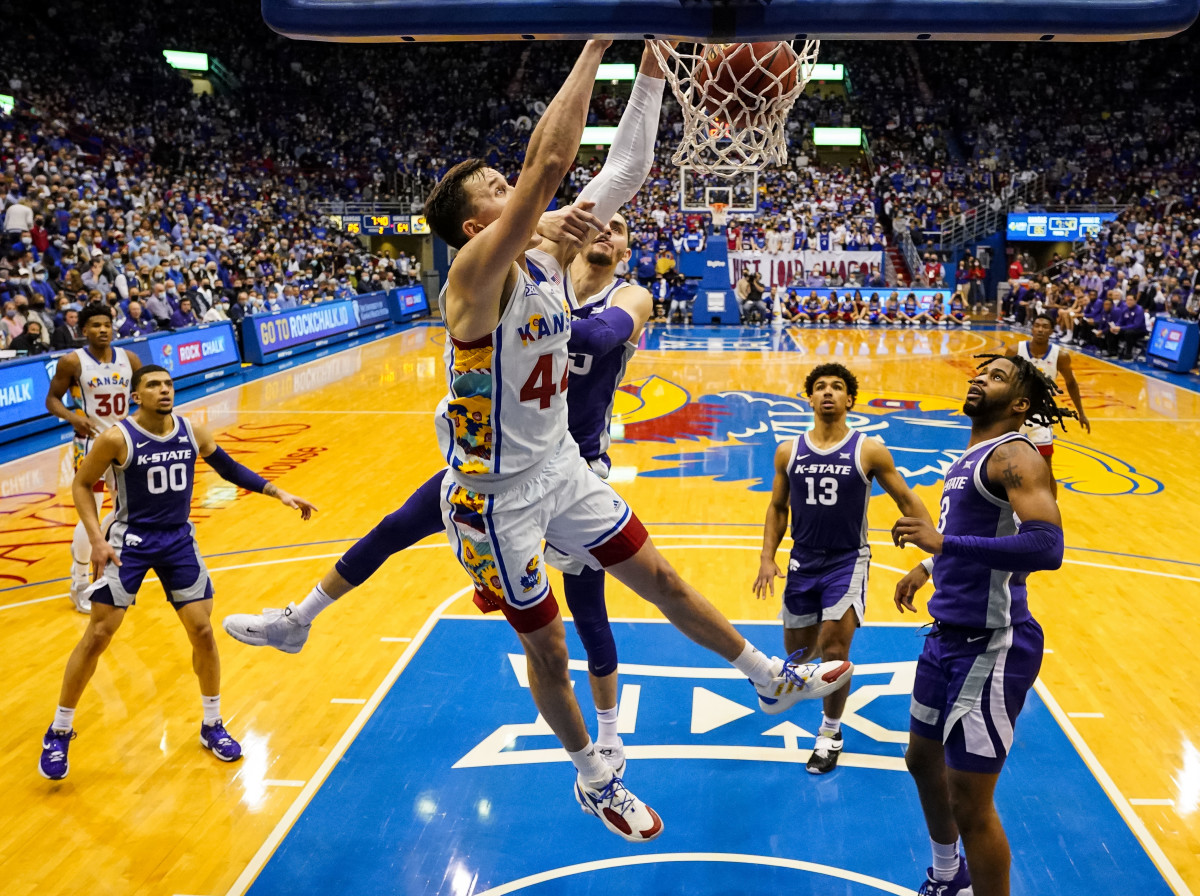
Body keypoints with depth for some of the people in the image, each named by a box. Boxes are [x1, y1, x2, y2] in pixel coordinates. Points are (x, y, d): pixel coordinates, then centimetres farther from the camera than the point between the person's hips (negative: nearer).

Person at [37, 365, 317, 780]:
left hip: (179, 541, 4)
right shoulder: (117, 438, -16)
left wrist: (279, 493, 3)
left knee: (202, 630, 1)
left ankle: (212, 726, 19)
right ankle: (59, 733, 16)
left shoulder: (193, 432, -4)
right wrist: (97, 539, -14)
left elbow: (229, 468, 10)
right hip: (130, 542, -3)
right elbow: (81, 485, -5)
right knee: (98, 635, -3)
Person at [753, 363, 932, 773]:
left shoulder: (869, 451, -9)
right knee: (797, 651, 14)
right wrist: (767, 558, -1)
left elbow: (908, 502, -1)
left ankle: (831, 732, 11)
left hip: (848, 560, -3)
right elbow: (778, 508, 9)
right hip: (803, 561, 3)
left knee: (834, 651, -12)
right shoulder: (788, 451, 0)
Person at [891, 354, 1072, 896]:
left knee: (970, 802, -3)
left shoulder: (1014, 457, -16)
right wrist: (928, 567, 25)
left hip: (990, 646, -10)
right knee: (923, 760, 25)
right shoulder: (971, 457, 13)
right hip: (949, 636, 10)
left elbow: (1046, 546, -31)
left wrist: (943, 543, -33)